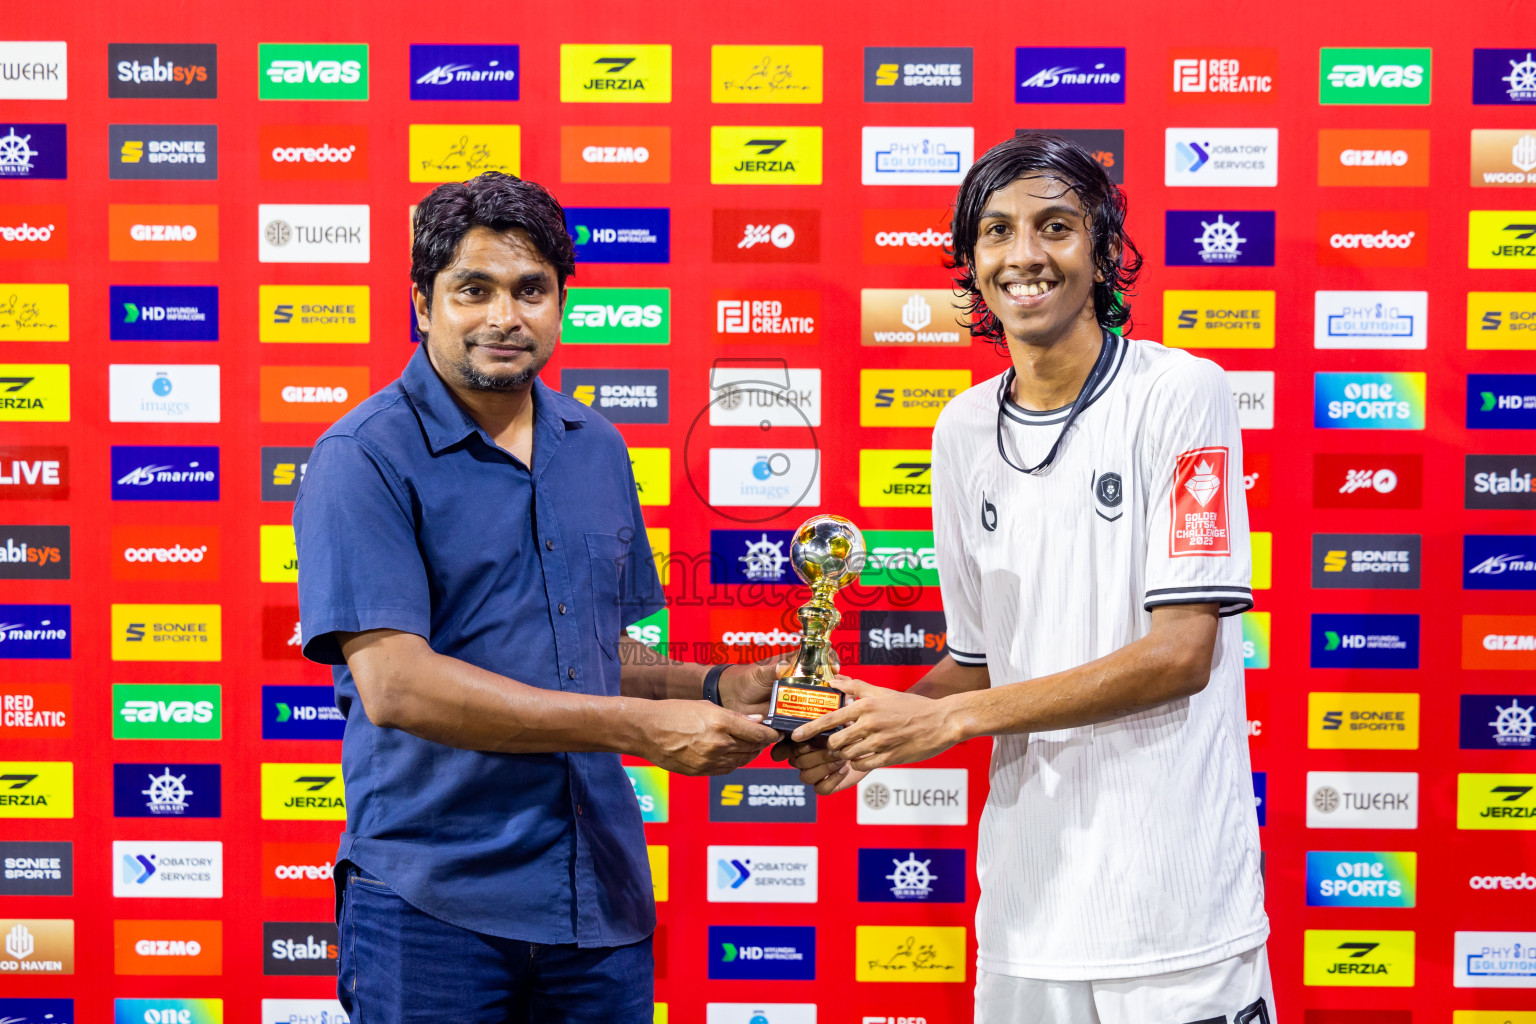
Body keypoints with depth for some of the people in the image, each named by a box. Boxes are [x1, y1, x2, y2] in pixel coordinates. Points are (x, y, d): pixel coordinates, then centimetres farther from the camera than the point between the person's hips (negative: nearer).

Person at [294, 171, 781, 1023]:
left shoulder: (598, 450, 11)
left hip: (603, 899, 6)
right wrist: (639, 728, -21)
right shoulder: (365, 459, -9)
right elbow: (393, 684, -20)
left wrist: (713, 689, 0)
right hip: (434, 909, -5)